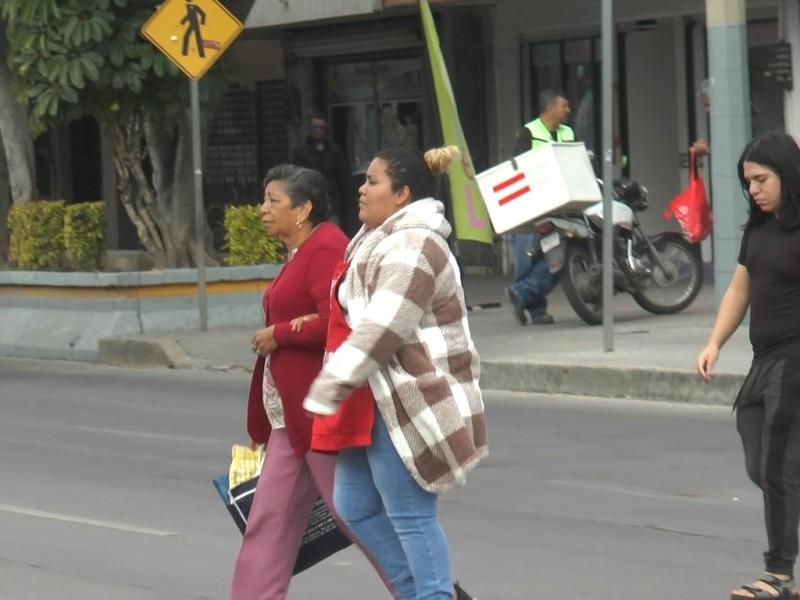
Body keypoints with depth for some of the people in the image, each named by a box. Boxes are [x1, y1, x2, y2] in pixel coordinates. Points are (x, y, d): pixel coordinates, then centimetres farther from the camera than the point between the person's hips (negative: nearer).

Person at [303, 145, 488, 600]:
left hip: (413, 405, -11)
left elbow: (381, 329, -25)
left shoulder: (414, 248, -17)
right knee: (355, 506, 14)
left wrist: (331, 384, -26)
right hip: (382, 403, 11)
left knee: (410, 515, -5)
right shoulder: (381, 241, 17)